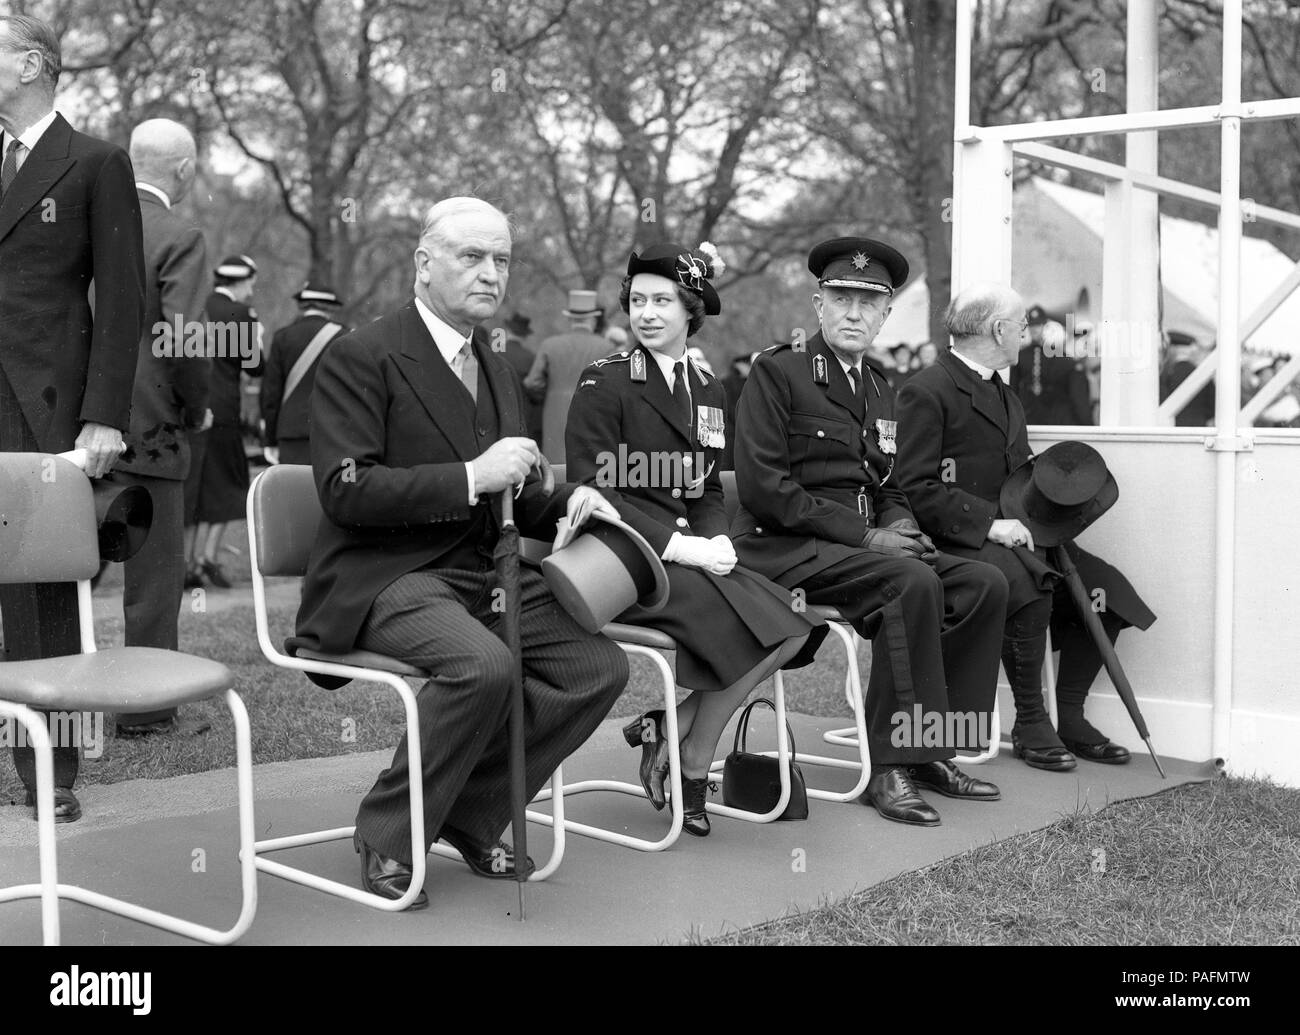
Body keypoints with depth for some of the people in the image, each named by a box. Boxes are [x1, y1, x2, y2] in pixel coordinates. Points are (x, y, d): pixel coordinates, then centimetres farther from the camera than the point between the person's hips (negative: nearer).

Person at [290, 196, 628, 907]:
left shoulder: (493, 368, 19)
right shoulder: (360, 358, -6)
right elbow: (345, 493, -17)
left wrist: (568, 502, 3)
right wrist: (470, 477, -22)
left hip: (483, 576, 8)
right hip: (385, 578, -7)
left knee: (600, 666, -11)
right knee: (483, 665, -33)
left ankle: (469, 809, 3)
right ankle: (386, 834, -10)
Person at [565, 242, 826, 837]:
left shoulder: (708, 392, 16)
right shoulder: (603, 384, -4)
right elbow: (592, 492, -11)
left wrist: (717, 540, -4)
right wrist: (681, 546, -18)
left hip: (690, 554, 6)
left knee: (792, 629, -16)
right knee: (755, 628, -23)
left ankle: (669, 730, -4)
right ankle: (692, 765, -2)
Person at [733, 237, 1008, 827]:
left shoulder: (879, 388, 20)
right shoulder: (776, 372, -4)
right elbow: (763, 488, -14)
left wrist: (899, 525, 1)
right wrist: (864, 535, -16)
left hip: (868, 547, 8)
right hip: (785, 550, -7)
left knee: (985, 584, -11)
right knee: (912, 583, -31)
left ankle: (931, 750, -5)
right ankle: (889, 768, -23)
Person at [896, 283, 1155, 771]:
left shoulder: (1007, 398, 23)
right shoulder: (926, 392, -7)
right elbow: (916, 490, -16)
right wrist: (989, 524, -23)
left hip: (1012, 534, 9)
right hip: (953, 543, -9)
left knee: (1104, 586, -6)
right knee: (1027, 582, -33)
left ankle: (1070, 716, 5)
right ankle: (1030, 724, -18)